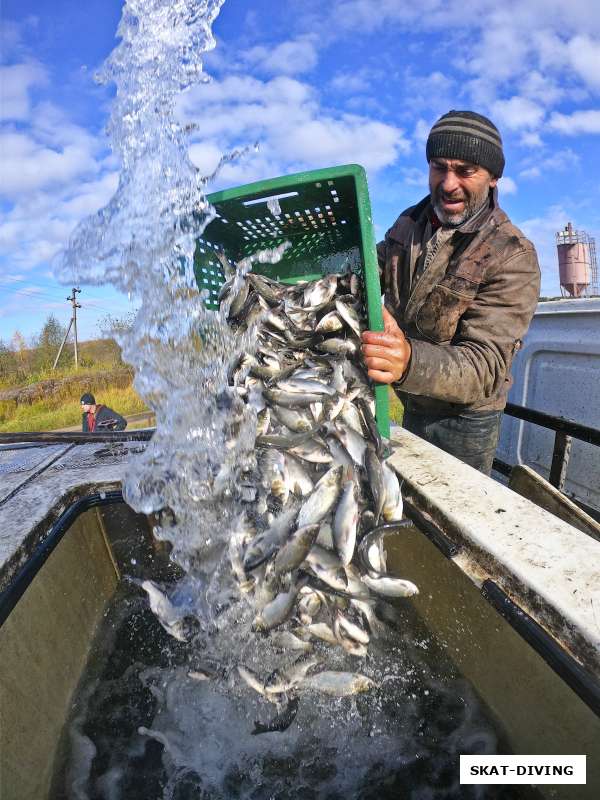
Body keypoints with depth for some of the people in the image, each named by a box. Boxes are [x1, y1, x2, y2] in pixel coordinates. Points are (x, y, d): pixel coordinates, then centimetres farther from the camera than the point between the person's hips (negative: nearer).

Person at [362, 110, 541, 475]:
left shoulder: (513, 257, -24)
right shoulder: (410, 221, -5)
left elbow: (486, 367, -32)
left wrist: (409, 361, -53)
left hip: (464, 421, -5)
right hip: (409, 404, 6)